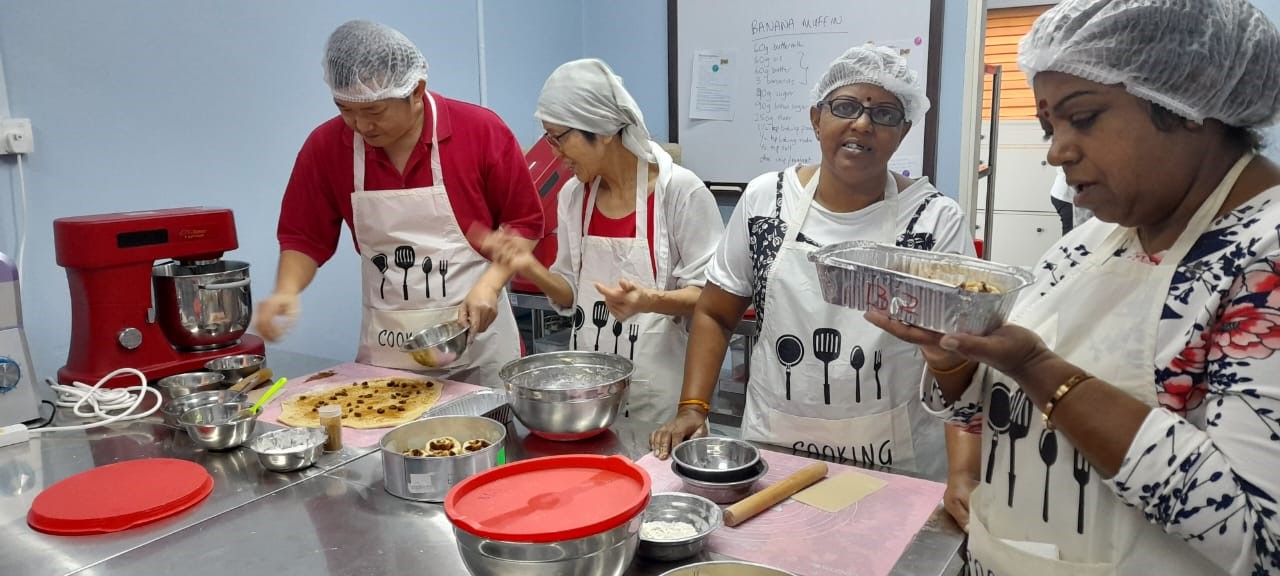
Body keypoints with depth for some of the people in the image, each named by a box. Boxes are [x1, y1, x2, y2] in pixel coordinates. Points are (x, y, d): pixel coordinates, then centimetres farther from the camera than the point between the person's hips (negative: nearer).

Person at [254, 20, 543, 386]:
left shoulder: (481, 131, -11)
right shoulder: (325, 147, -3)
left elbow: (524, 220, -4)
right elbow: (305, 237, 6)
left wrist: (489, 284, -16)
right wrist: (287, 291, -12)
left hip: (477, 340, -2)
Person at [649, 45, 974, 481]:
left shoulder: (938, 219, -7)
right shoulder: (764, 199, -2)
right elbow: (715, 315, 6)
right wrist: (693, 408, -5)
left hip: (896, 464, -1)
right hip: (772, 450, 2)